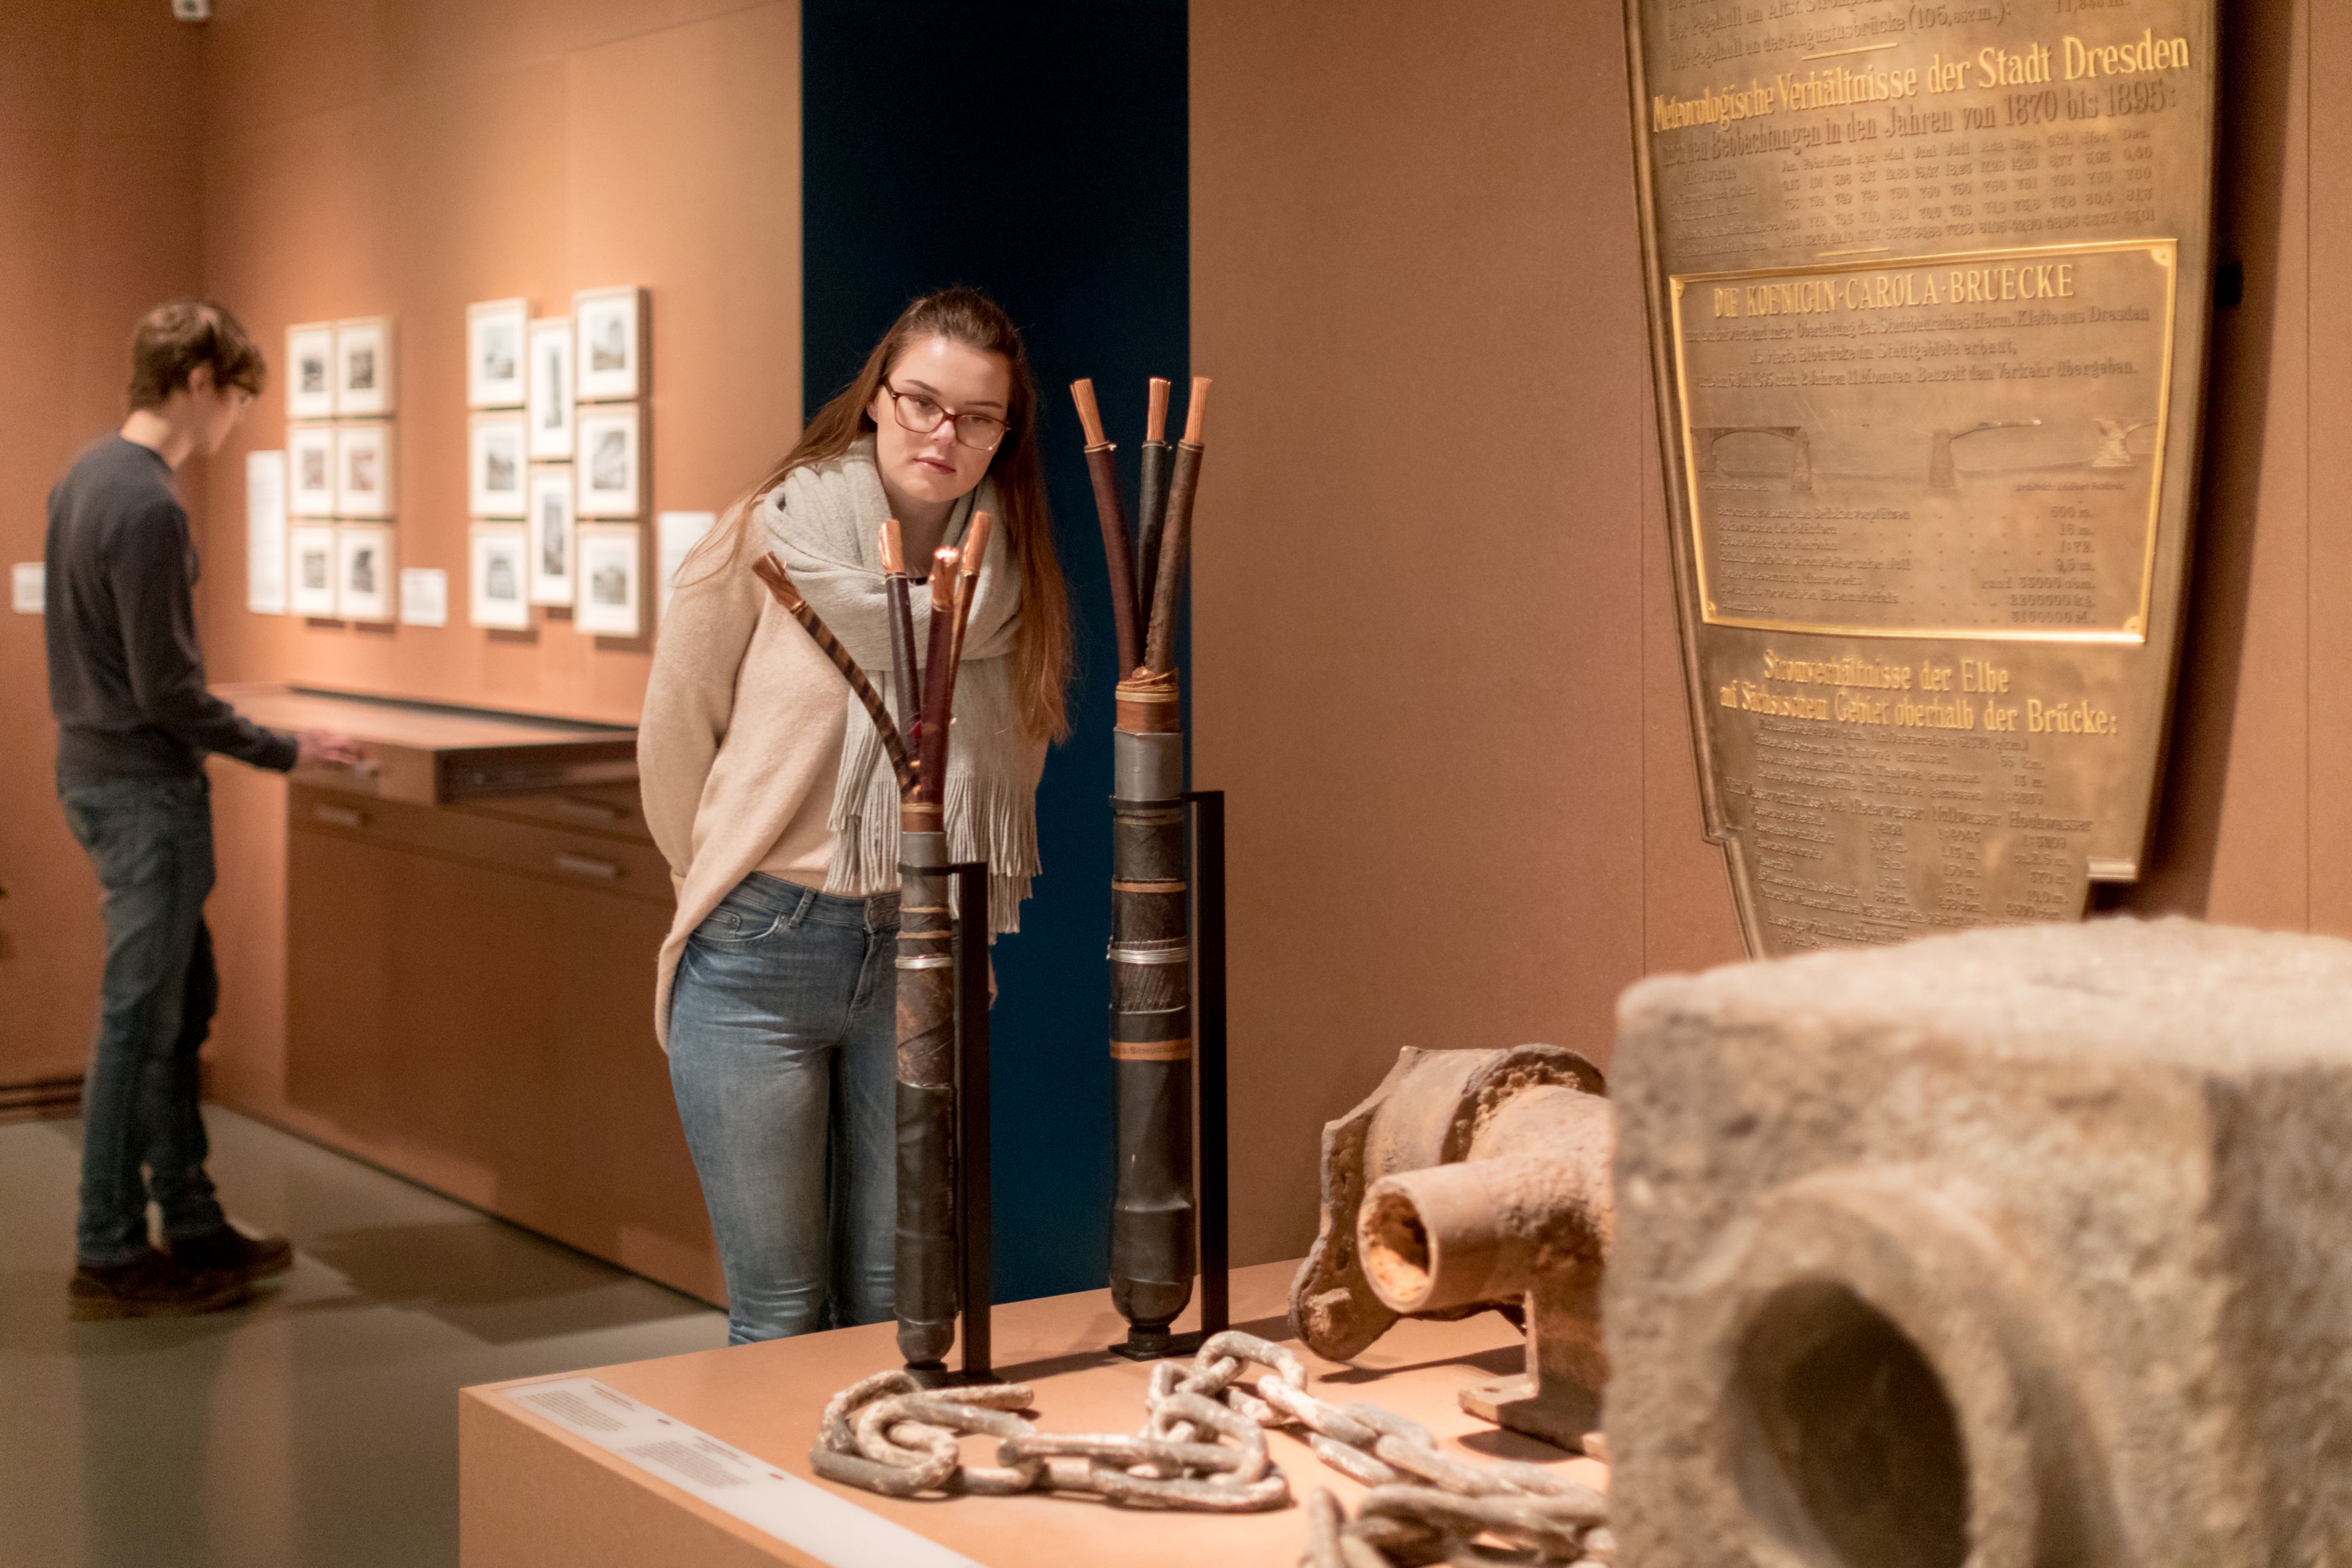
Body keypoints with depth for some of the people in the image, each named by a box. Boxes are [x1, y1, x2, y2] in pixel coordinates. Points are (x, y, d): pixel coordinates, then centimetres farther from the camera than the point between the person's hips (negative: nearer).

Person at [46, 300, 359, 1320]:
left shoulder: (87, 475, 9)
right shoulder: (148, 506, -21)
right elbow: (166, 689, -21)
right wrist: (281, 752, -11)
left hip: (95, 768, 10)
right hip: (145, 787, -10)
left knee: (184, 1000, 16)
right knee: (140, 1021, -1)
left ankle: (192, 1225, 24)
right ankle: (109, 1258, 7)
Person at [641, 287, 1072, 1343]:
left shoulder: (1014, 581, 3)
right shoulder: (771, 538, -7)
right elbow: (673, 738, 3)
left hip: (920, 956, 3)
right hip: (763, 954, -3)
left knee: (892, 1303, 8)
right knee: (780, 1315, 1)